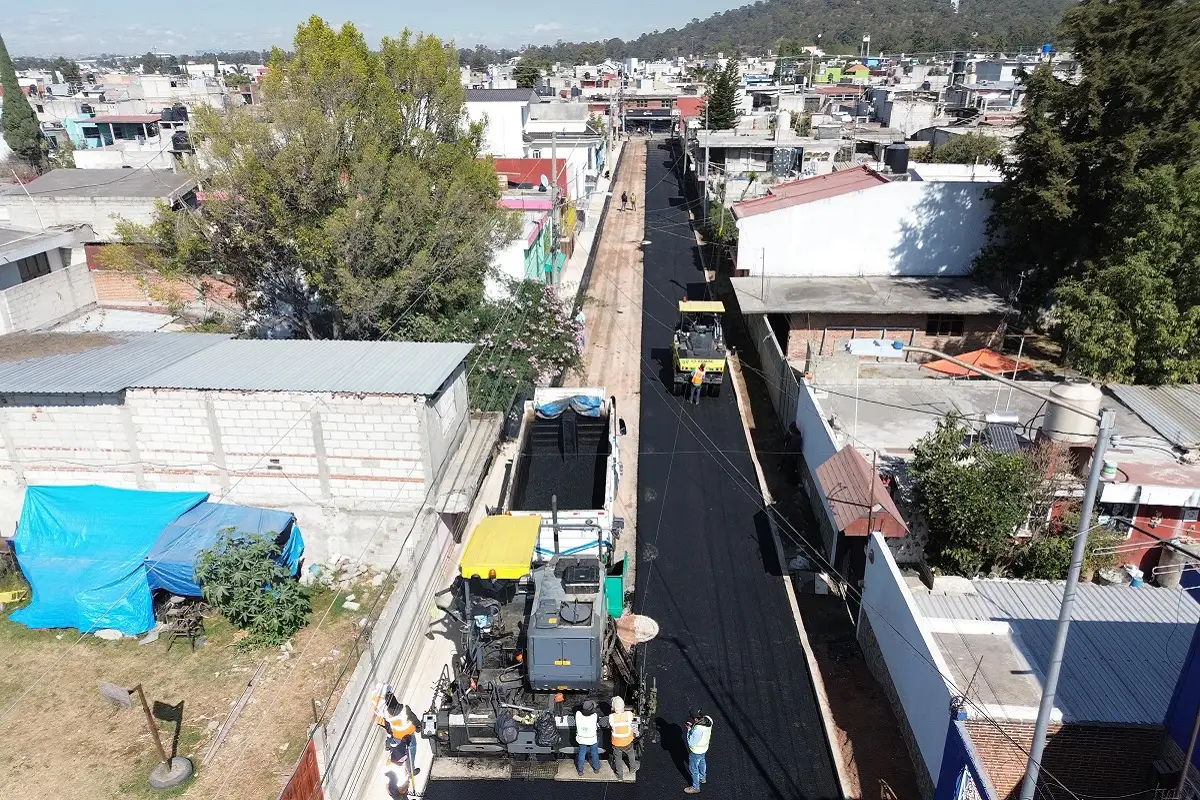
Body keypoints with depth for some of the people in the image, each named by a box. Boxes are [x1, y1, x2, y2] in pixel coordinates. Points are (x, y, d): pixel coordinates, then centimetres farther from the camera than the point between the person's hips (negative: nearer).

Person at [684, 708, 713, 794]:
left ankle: (695, 788, 37)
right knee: (702, 762, 33)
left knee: (694, 769, 17)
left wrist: (689, 730, -23)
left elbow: (691, 742, -31)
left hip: (696, 751, -7)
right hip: (704, 748, 8)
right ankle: (702, 778, 58)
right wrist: (693, 725, -13)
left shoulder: (698, 730, -44)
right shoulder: (708, 719, -22)